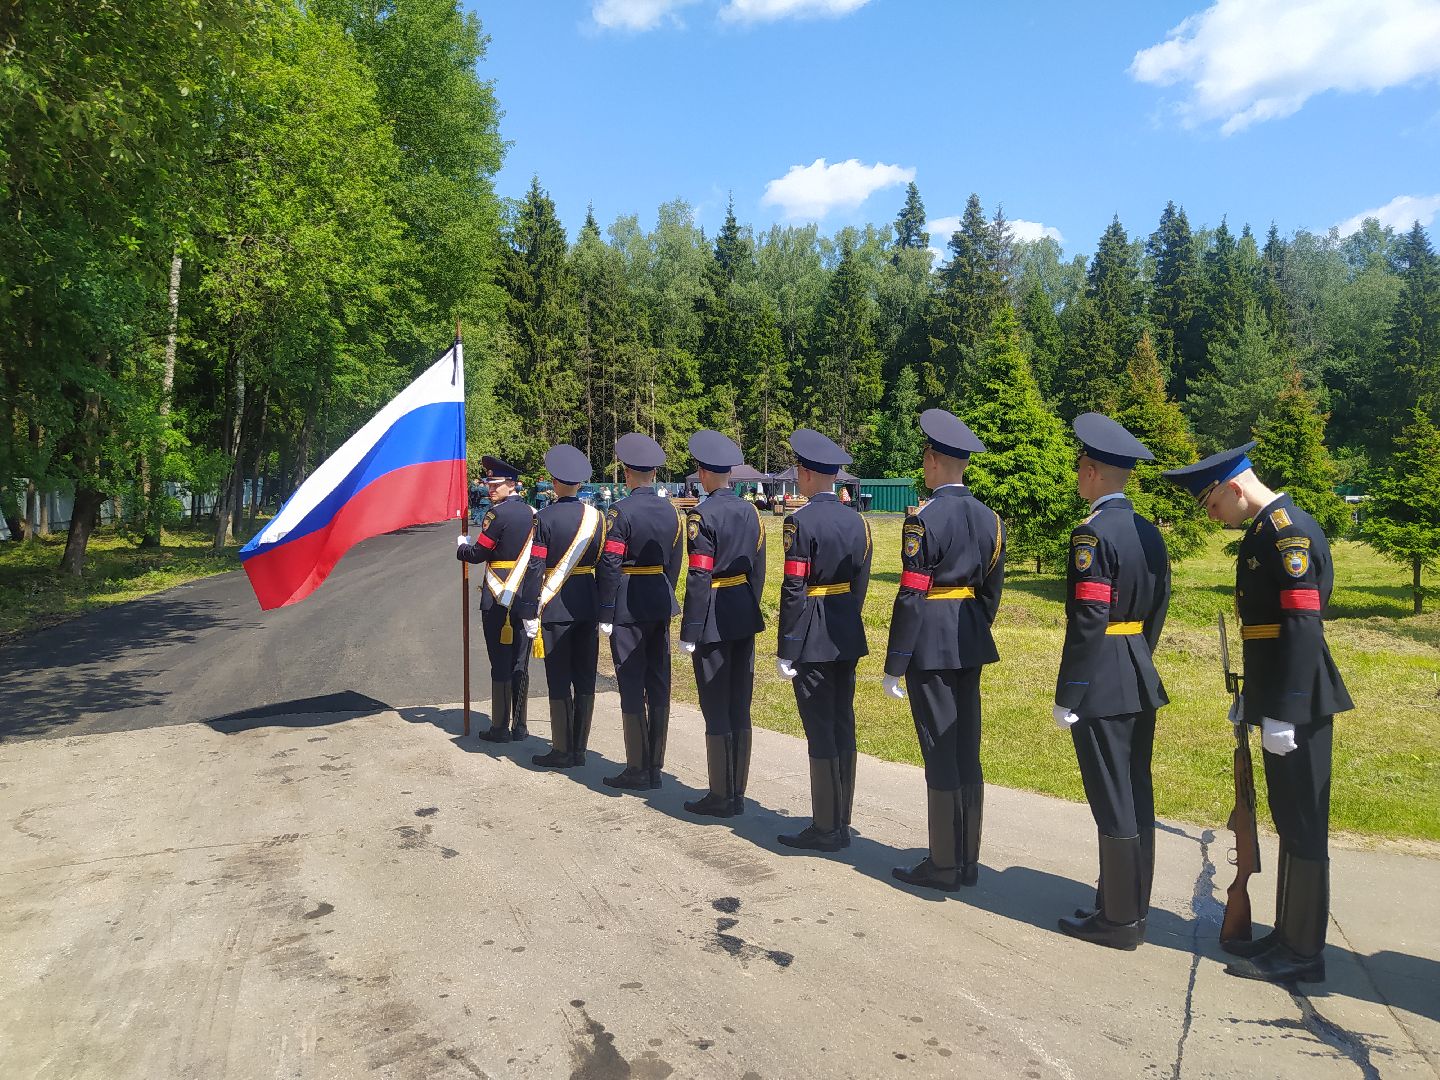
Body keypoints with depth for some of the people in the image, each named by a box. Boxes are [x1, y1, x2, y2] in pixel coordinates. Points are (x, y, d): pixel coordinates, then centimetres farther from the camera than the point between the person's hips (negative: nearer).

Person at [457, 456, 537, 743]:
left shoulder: (498, 513, -13)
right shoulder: (531, 512, 9)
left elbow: (478, 553, -11)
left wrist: (461, 546, 9)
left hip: (499, 599, -7)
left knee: (501, 665, 0)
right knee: (520, 663, 11)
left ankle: (500, 728, 6)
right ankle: (520, 727, 17)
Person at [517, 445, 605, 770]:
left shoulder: (545, 518, -9)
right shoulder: (596, 516, 3)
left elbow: (535, 569, -12)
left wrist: (529, 612, -7)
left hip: (555, 608, -4)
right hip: (589, 606, 4)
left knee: (559, 681, 3)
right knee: (585, 680, 9)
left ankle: (562, 751, 9)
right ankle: (579, 749, 17)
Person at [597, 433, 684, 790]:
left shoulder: (621, 512, -13)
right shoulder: (670, 512, 6)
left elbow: (610, 567, -15)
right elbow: (674, 564, 11)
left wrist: (605, 614, -10)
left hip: (628, 609, -6)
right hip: (660, 606, 6)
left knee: (632, 688, 0)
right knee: (658, 686, 10)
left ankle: (637, 771, 6)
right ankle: (655, 767, 17)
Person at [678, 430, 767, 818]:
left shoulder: (703, 514, -14)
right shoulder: (749, 511, 8)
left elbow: (699, 578, -17)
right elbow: (757, 568, 11)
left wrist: (688, 631, -13)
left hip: (713, 620, -7)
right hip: (745, 617, 7)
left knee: (716, 712, 1)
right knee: (740, 709, 12)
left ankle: (721, 798, 9)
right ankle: (737, 794, 20)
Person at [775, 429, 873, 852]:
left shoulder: (801, 521, -14)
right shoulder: (856, 521, 7)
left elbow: (793, 590, -16)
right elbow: (860, 583, 11)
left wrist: (786, 651, -13)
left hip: (812, 640, -7)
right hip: (848, 636, 8)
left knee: (821, 732, -1)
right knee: (843, 727, 13)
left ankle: (826, 829, 8)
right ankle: (841, 820, 24)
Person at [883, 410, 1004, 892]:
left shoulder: (924, 520, -15)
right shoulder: (989, 518, 7)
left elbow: (911, 598, -17)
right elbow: (991, 591, 11)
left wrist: (894, 665, -11)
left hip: (930, 647, -7)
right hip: (970, 645, 7)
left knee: (940, 754, 1)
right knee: (967, 751, 14)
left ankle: (945, 865, 12)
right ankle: (968, 860, 24)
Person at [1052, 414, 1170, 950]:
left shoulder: (1093, 533, -17)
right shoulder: (1149, 532, 9)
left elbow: (1087, 622, -20)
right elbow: (1157, 610, 14)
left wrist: (1067, 697, -16)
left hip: (1101, 685, -9)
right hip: (1141, 682, 9)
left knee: (1113, 801, 0)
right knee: (1136, 794, 16)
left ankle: (1119, 919, 12)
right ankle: (1133, 902, 29)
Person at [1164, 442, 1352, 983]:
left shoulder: (1290, 529, -16)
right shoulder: (1266, 530, 14)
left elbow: (1303, 624, -22)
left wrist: (1284, 714, -23)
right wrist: (1251, 698, 20)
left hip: (1297, 702, -10)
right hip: (1277, 698, 10)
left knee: (1302, 825, 0)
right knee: (1290, 821, 17)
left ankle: (1303, 954, 12)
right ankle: (1289, 935, 29)